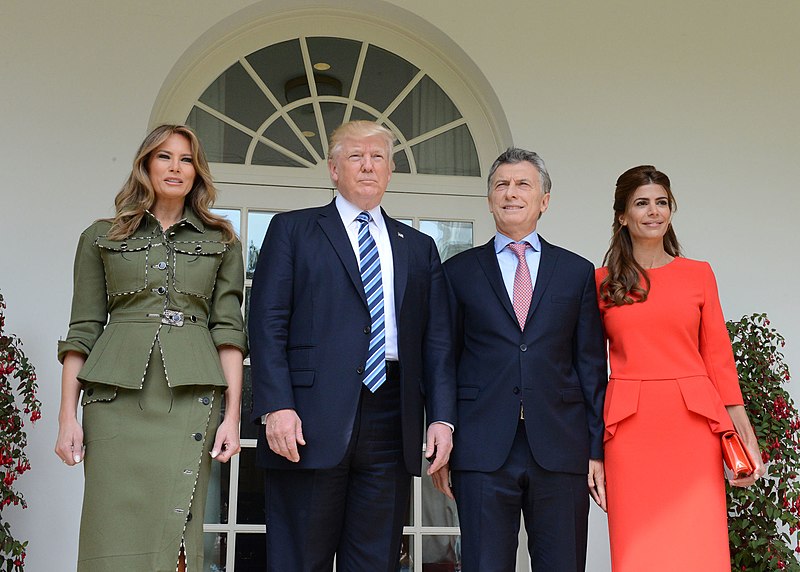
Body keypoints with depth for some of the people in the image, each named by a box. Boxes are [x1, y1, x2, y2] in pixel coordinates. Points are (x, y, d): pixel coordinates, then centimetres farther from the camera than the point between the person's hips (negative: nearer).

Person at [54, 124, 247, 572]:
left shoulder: (221, 242, 13)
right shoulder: (102, 237, 13)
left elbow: (229, 330, 7)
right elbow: (82, 331, 9)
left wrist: (233, 415, -3)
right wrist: (68, 416, 0)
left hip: (191, 395, 0)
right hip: (117, 395, 0)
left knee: (177, 531, -3)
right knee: (114, 536, -5)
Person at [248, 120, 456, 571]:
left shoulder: (420, 248, 19)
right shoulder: (292, 230, 10)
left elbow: (437, 342, 13)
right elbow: (268, 325, 0)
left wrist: (442, 417, 0)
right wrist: (276, 407, -12)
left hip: (391, 426, 3)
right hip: (312, 422, -3)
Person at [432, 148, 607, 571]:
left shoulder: (577, 272, 12)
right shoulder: (459, 272, 10)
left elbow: (592, 366, 9)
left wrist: (597, 449, 3)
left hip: (561, 451, 1)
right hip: (482, 452, -1)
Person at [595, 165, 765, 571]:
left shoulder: (699, 274, 10)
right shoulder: (602, 282, 8)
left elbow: (718, 355, 9)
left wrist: (746, 436, 3)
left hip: (694, 425, 1)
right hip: (630, 429, -1)